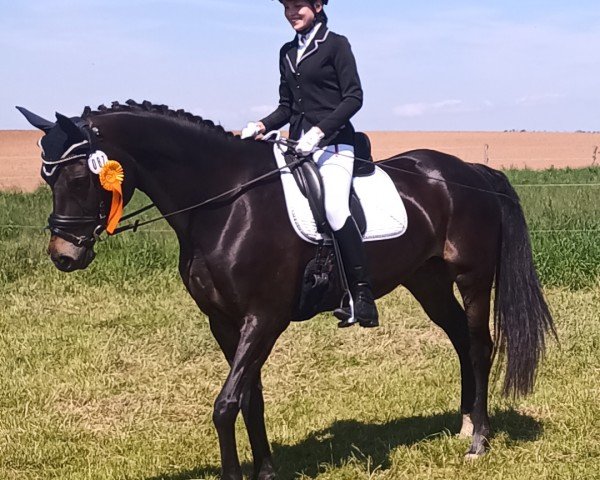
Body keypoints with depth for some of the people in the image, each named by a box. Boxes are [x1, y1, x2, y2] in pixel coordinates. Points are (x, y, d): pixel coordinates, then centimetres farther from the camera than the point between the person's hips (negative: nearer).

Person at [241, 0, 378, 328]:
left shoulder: (336, 44, 0)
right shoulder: (287, 53, 18)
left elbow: (354, 97, -7)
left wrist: (319, 131, -19)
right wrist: (262, 126, 0)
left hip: (333, 143, -7)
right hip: (297, 145, 7)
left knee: (335, 209, -26)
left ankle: (363, 296, -21)